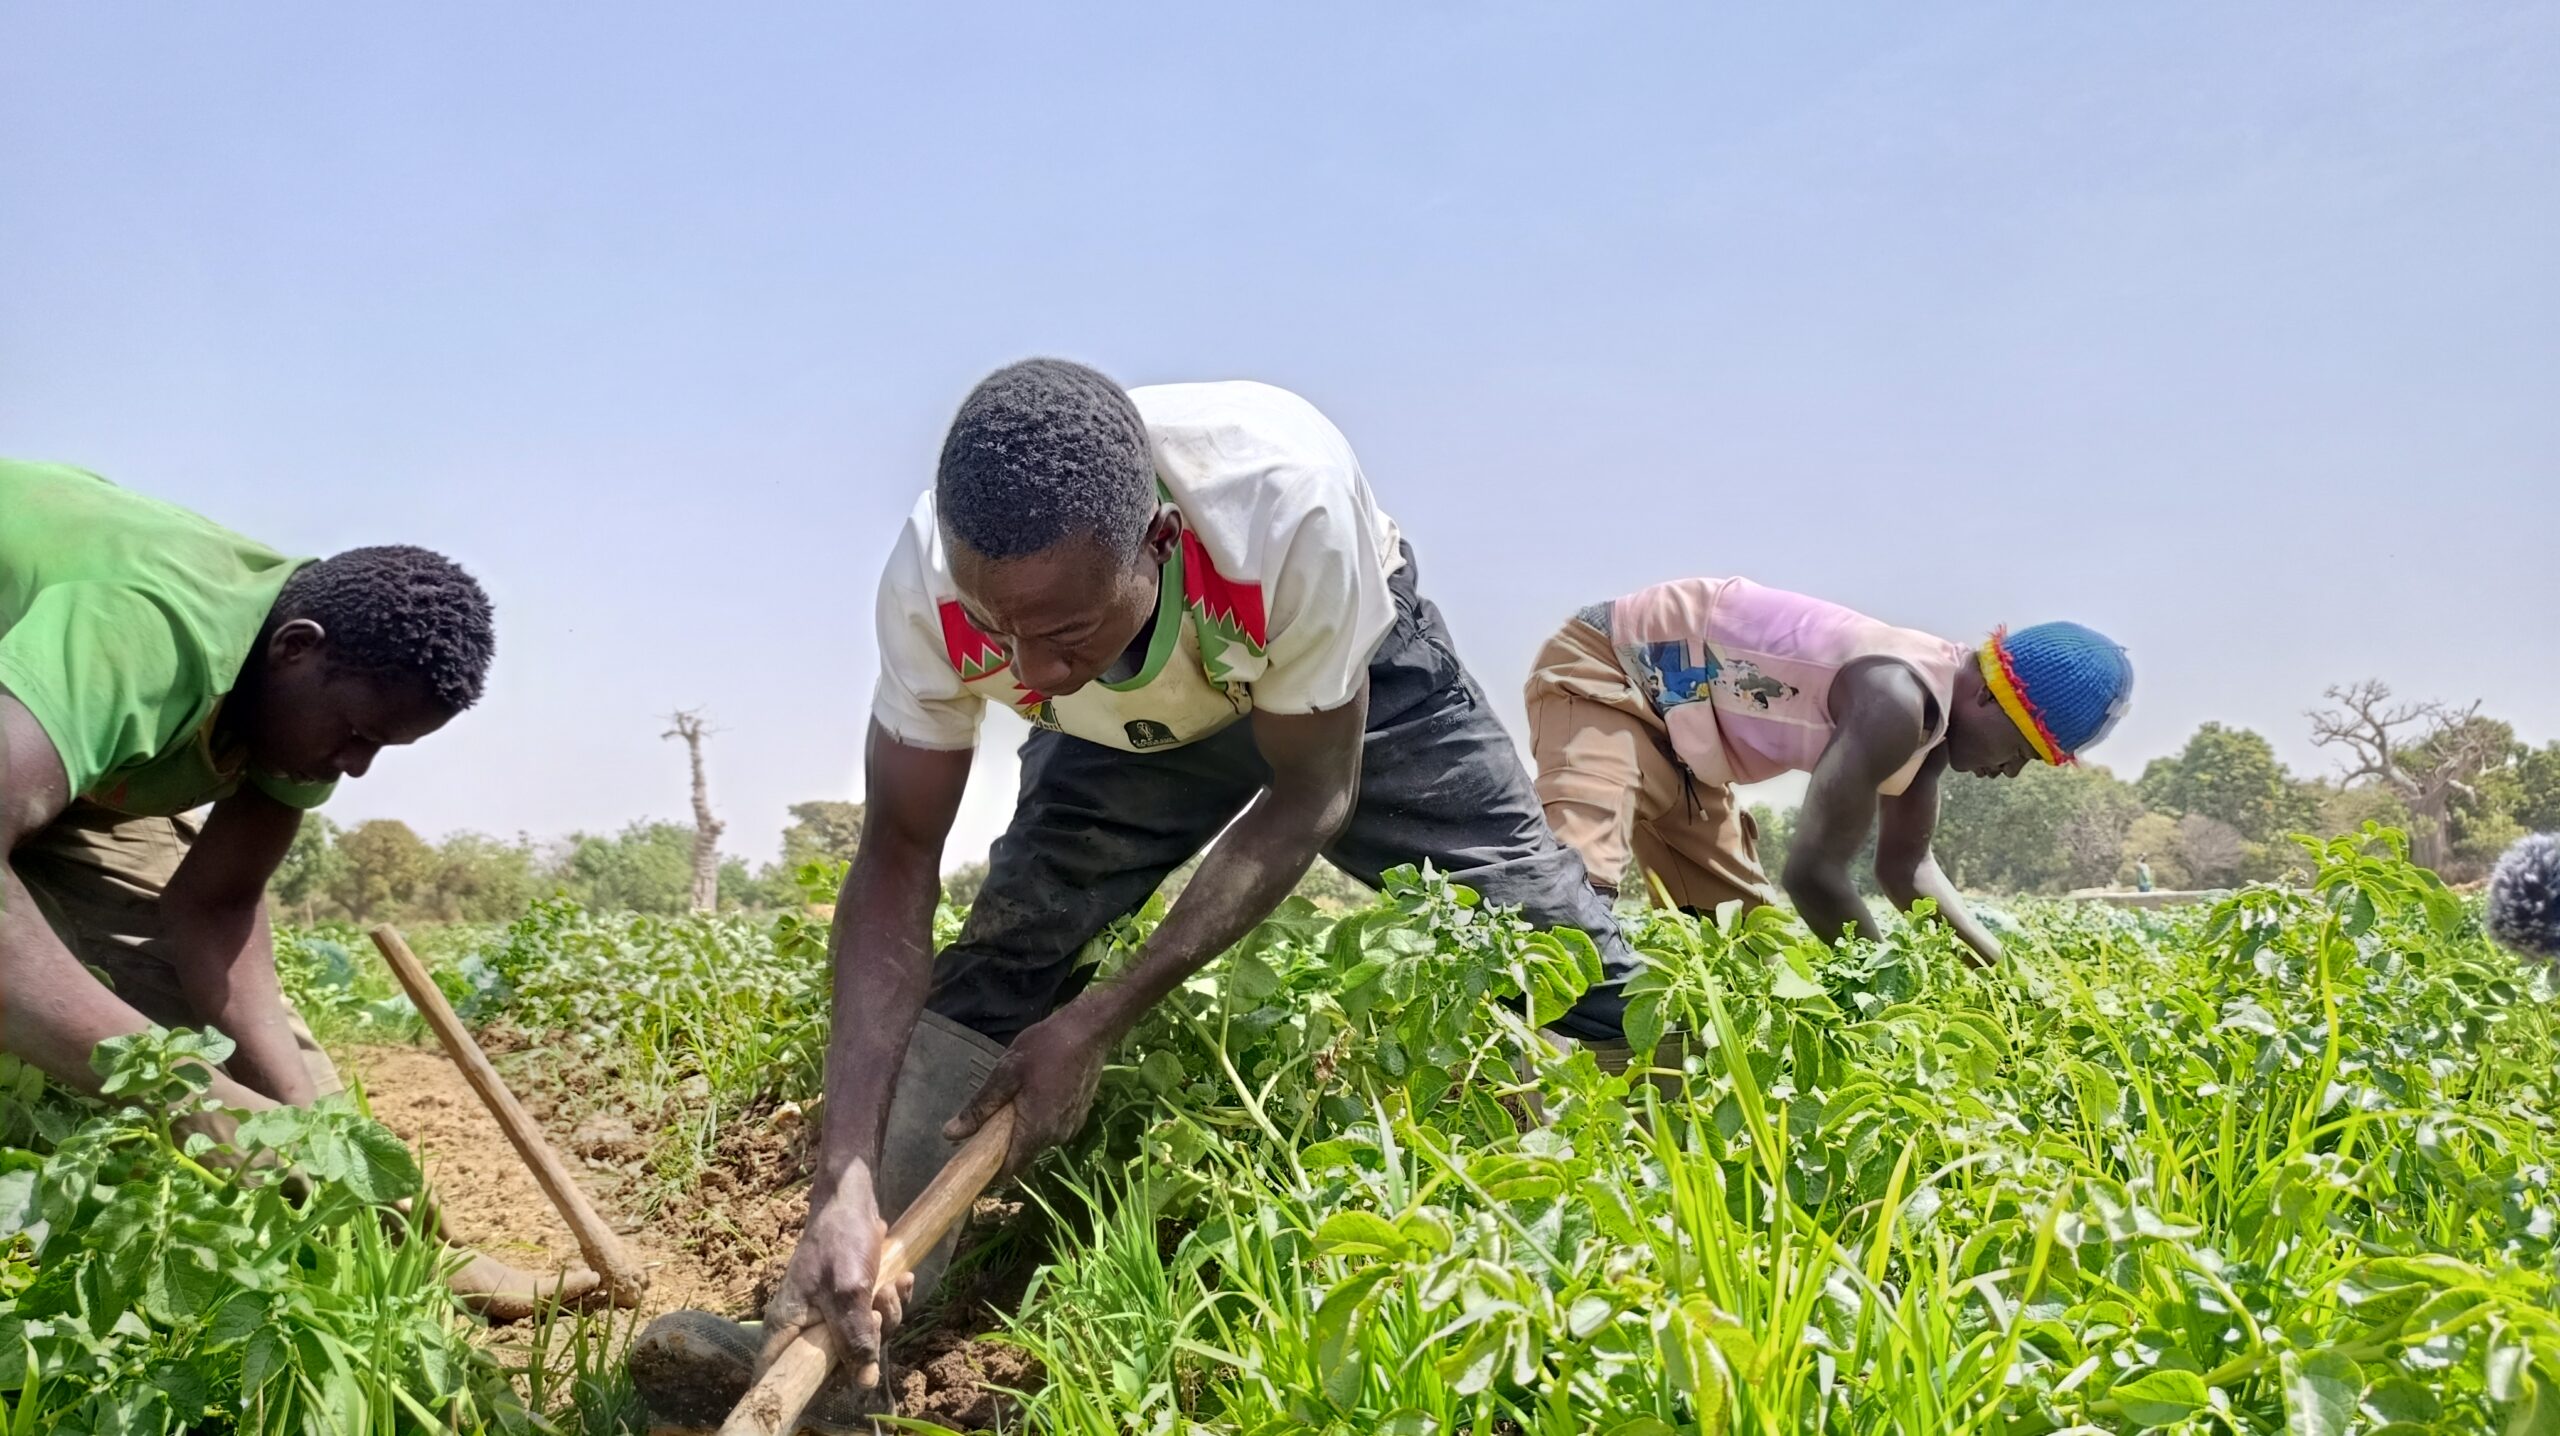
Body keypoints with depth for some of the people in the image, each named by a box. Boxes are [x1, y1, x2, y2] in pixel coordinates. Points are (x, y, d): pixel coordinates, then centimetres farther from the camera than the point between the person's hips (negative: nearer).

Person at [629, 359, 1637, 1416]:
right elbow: (896, 865, -26)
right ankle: (823, 1331, -15)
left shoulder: (1287, 500, -43)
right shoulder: (931, 584, -35)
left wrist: (1100, 1018, -32)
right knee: (998, 960, -18)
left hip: (1351, 675, -1)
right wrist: (846, 1181, -36)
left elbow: (1311, 797, -28)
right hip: (1123, 731, 2)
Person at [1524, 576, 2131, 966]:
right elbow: (1814, 870, -34)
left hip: (1673, 702, 11)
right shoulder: (1896, 700, -30)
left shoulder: (1932, 709, 0)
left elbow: (1906, 865, 10)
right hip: (1602, 668, -11)